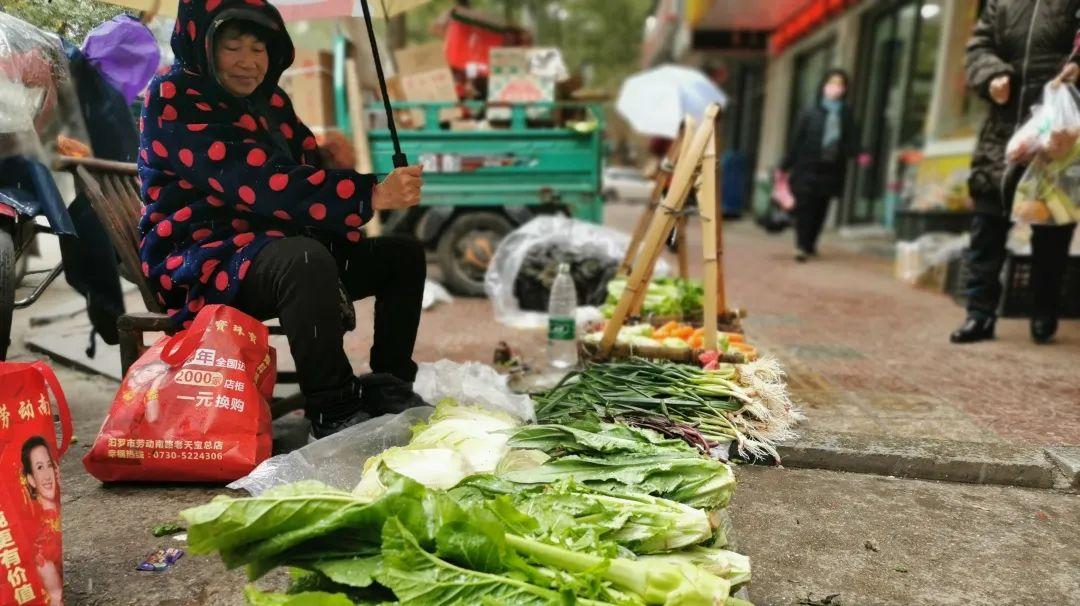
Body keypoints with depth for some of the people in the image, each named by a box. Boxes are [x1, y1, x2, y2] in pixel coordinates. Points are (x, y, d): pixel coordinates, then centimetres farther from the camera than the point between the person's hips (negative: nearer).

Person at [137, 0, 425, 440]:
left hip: (275, 251, 9)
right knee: (307, 260, -40)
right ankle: (333, 413, -28)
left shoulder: (268, 101, 14)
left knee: (403, 253, 8)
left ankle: (387, 386, 3)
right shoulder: (175, 101, -12)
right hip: (205, 262, -8)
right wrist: (370, 196, -34)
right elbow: (260, 184, -26)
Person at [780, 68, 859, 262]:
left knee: (821, 209, 8)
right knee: (805, 207, -3)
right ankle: (801, 246, 3)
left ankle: (810, 244, 23)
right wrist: (786, 167, -3)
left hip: (831, 171, 3)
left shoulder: (846, 115, 6)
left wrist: (858, 154, -17)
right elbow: (796, 141, -2)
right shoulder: (810, 113, -1)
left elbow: (852, 143, 5)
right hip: (807, 167, -3)